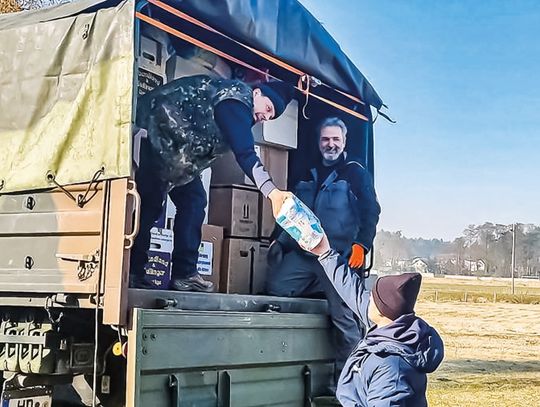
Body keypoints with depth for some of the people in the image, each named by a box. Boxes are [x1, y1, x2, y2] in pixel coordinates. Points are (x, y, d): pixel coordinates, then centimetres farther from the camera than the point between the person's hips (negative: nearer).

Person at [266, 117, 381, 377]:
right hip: (303, 251, 5)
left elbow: (371, 211, -3)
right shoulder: (309, 175, 20)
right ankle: (323, 289, 7)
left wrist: (361, 244, -16)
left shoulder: (355, 173, 5)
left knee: (343, 316, -5)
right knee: (275, 287, -13)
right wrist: (279, 242, 14)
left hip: (338, 256, -5)